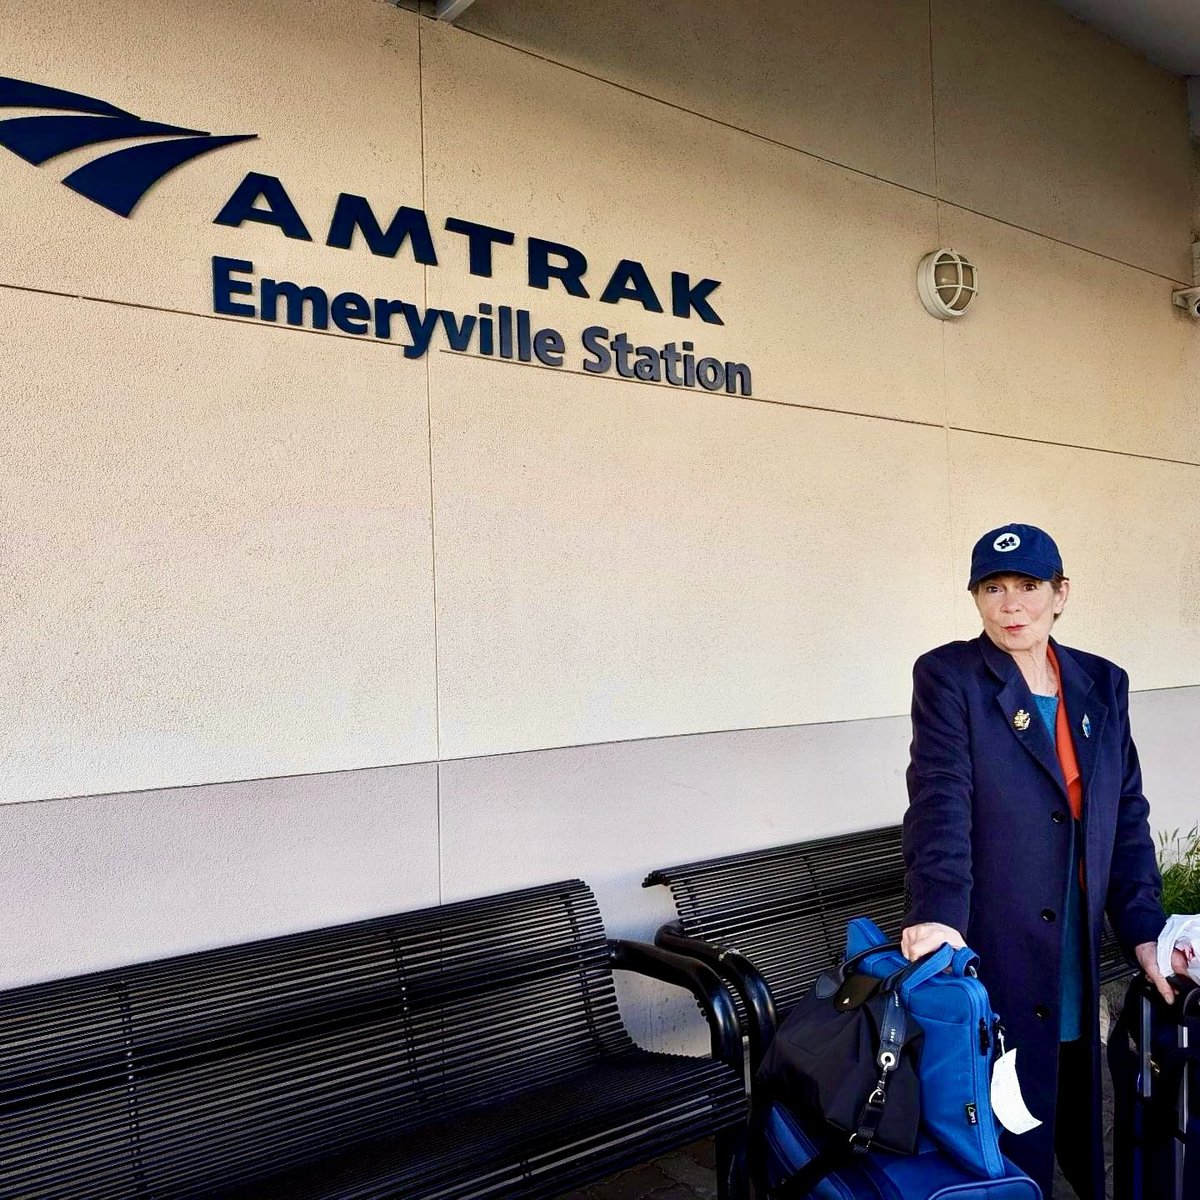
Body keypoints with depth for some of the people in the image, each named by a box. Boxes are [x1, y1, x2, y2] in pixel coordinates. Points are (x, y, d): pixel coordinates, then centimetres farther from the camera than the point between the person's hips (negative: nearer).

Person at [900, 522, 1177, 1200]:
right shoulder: (948, 676, -6)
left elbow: (1127, 815, 9)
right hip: (990, 948, -4)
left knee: (1078, 1105, 13)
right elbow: (940, 799, -17)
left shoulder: (1103, 684, 9)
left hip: (1078, 951, 4)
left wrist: (1144, 929, 3)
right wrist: (936, 912, -27)